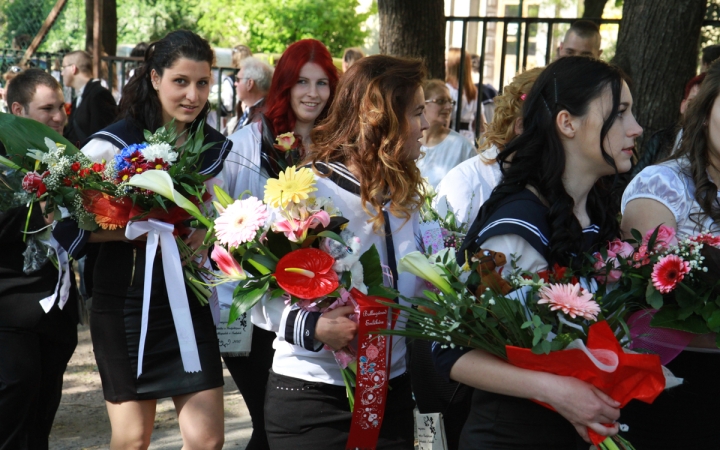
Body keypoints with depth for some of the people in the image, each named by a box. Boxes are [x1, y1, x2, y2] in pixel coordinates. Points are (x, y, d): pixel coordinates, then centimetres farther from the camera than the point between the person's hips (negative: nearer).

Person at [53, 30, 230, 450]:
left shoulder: (216, 147, 4)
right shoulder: (113, 144, -12)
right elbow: (66, 220, -16)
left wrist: (204, 231, -4)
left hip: (189, 300, 4)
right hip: (126, 303, -4)